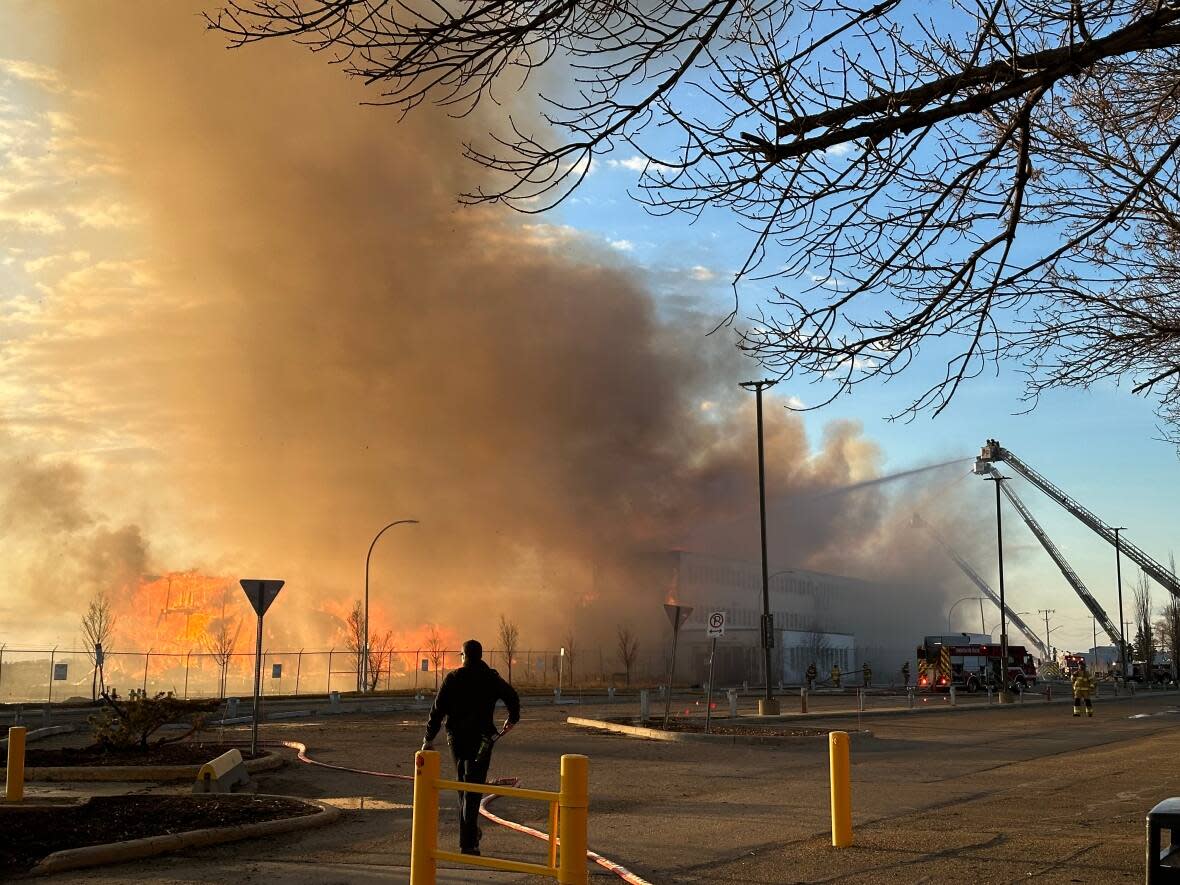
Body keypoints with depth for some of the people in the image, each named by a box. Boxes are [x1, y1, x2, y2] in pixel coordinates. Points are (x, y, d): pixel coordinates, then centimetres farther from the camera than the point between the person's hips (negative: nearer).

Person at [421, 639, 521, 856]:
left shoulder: (452, 678, 0)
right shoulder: (491, 678, -1)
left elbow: (438, 710, -2)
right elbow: (512, 696, -4)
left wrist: (429, 738, 3)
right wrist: (513, 718, 15)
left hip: (457, 738, 2)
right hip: (481, 738, -2)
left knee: (464, 784, 20)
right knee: (473, 788, -2)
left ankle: (470, 832, 26)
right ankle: (468, 842, -11)